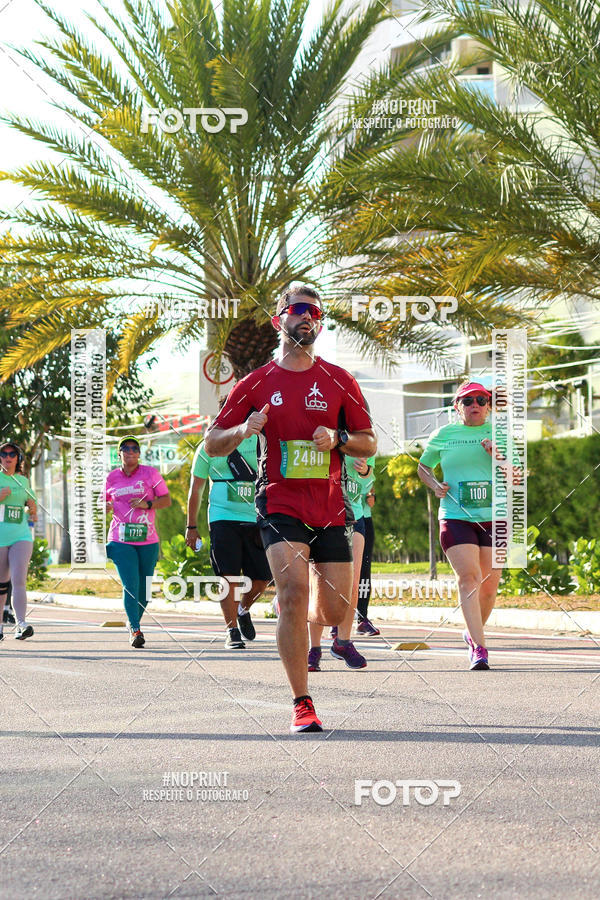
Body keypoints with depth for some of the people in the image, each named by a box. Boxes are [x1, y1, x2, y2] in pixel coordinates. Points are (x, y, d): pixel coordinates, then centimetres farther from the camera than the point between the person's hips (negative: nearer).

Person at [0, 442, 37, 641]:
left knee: (19, 580, -15)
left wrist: (32, 507, 3)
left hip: (21, 536, 1)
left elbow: (33, 512, 24)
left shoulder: (23, 481, 14)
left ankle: (21, 624, -25)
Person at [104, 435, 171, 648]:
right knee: (130, 586, -13)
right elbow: (105, 501, 23)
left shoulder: (150, 473, 3)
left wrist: (147, 504, -14)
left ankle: (134, 621, 29)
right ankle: (135, 630, -15)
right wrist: (106, 507, -1)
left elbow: (166, 500, 4)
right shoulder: (112, 477, 9)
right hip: (121, 540, 0)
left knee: (144, 589, 6)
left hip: (147, 540, 1)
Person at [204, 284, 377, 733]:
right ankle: (302, 704, -13)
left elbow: (369, 443, 11)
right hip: (280, 505, -2)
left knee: (335, 612, 1)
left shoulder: (339, 382, 7)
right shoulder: (257, 384, 4)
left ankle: (304, 619, 40)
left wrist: (338, 439, -10)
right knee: (293, 591, -20)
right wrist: (244, 430, -14)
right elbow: (213, 444, 7)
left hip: (331, 507, 2)